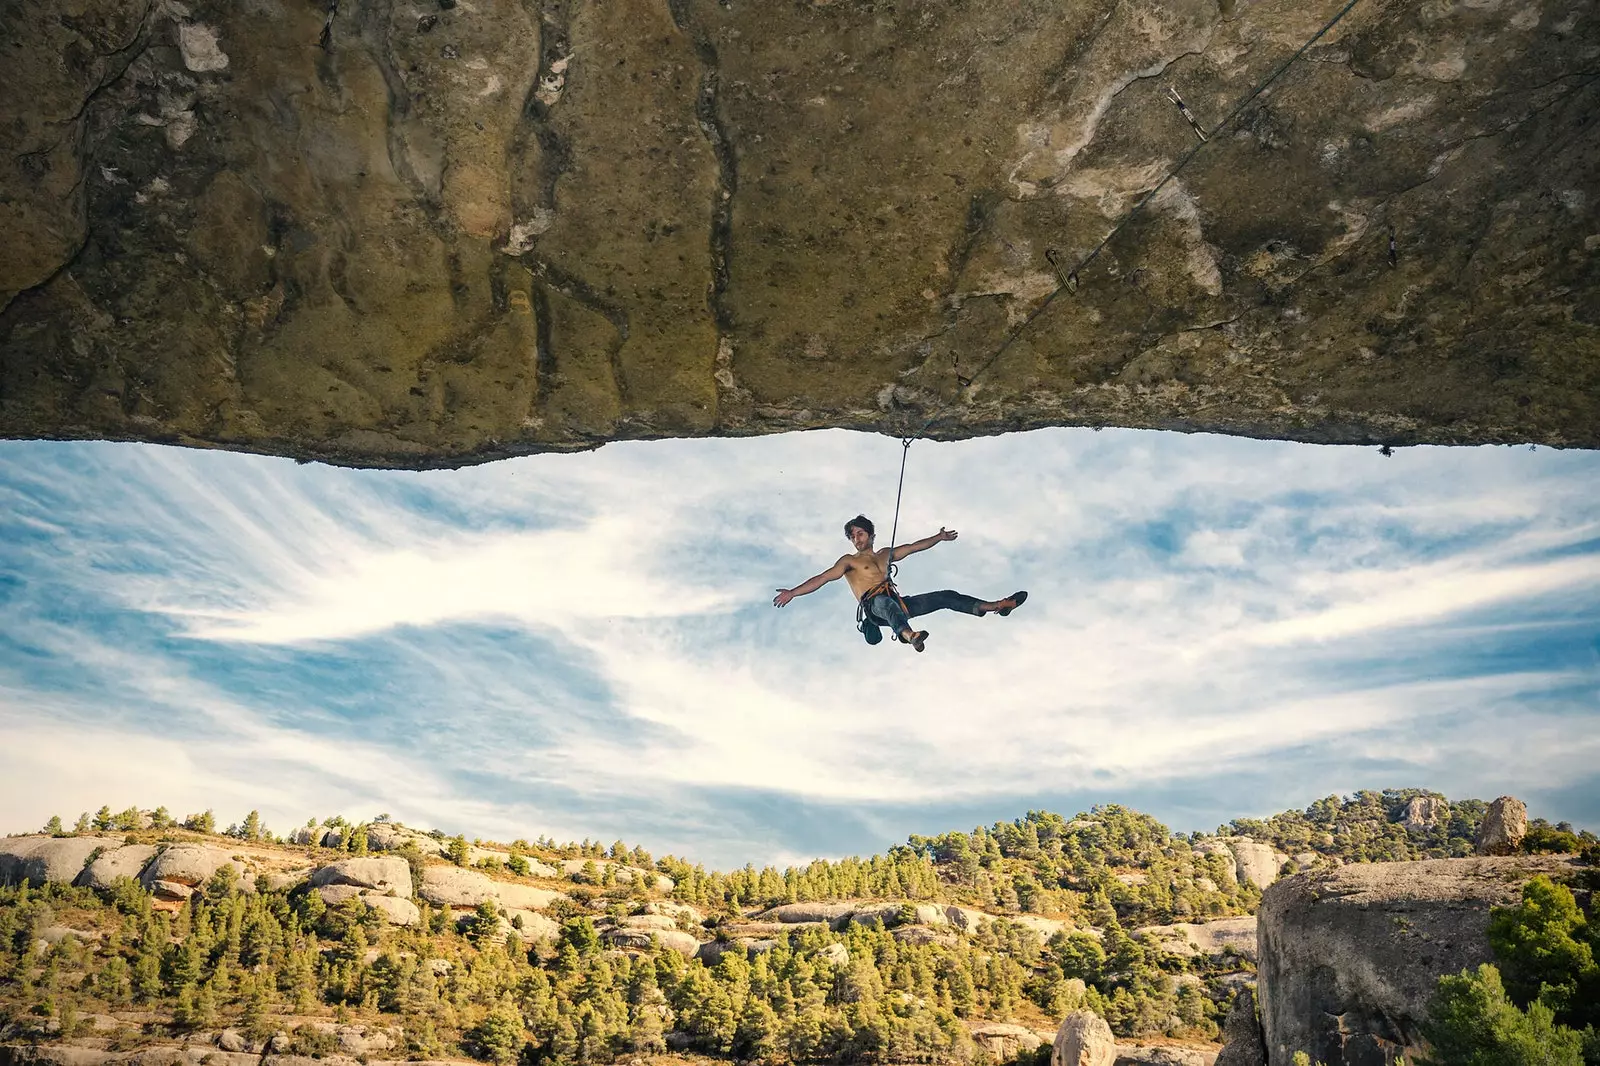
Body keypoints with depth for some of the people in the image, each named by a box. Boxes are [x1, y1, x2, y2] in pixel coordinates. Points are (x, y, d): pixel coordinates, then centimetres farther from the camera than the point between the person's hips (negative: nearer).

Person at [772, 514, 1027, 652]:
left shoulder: (885, 554, 28)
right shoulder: (849, 561, 10)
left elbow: (914, 547, 38)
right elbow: (824, 577, -2)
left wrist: (939, 537, 42)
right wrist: (793, 592, -15)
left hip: (898, 603, 7)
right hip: (874, 606, -7)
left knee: (945, 597, 0)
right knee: (886, 602, -44)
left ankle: (998, 606, -1)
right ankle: (908, 635, -76)